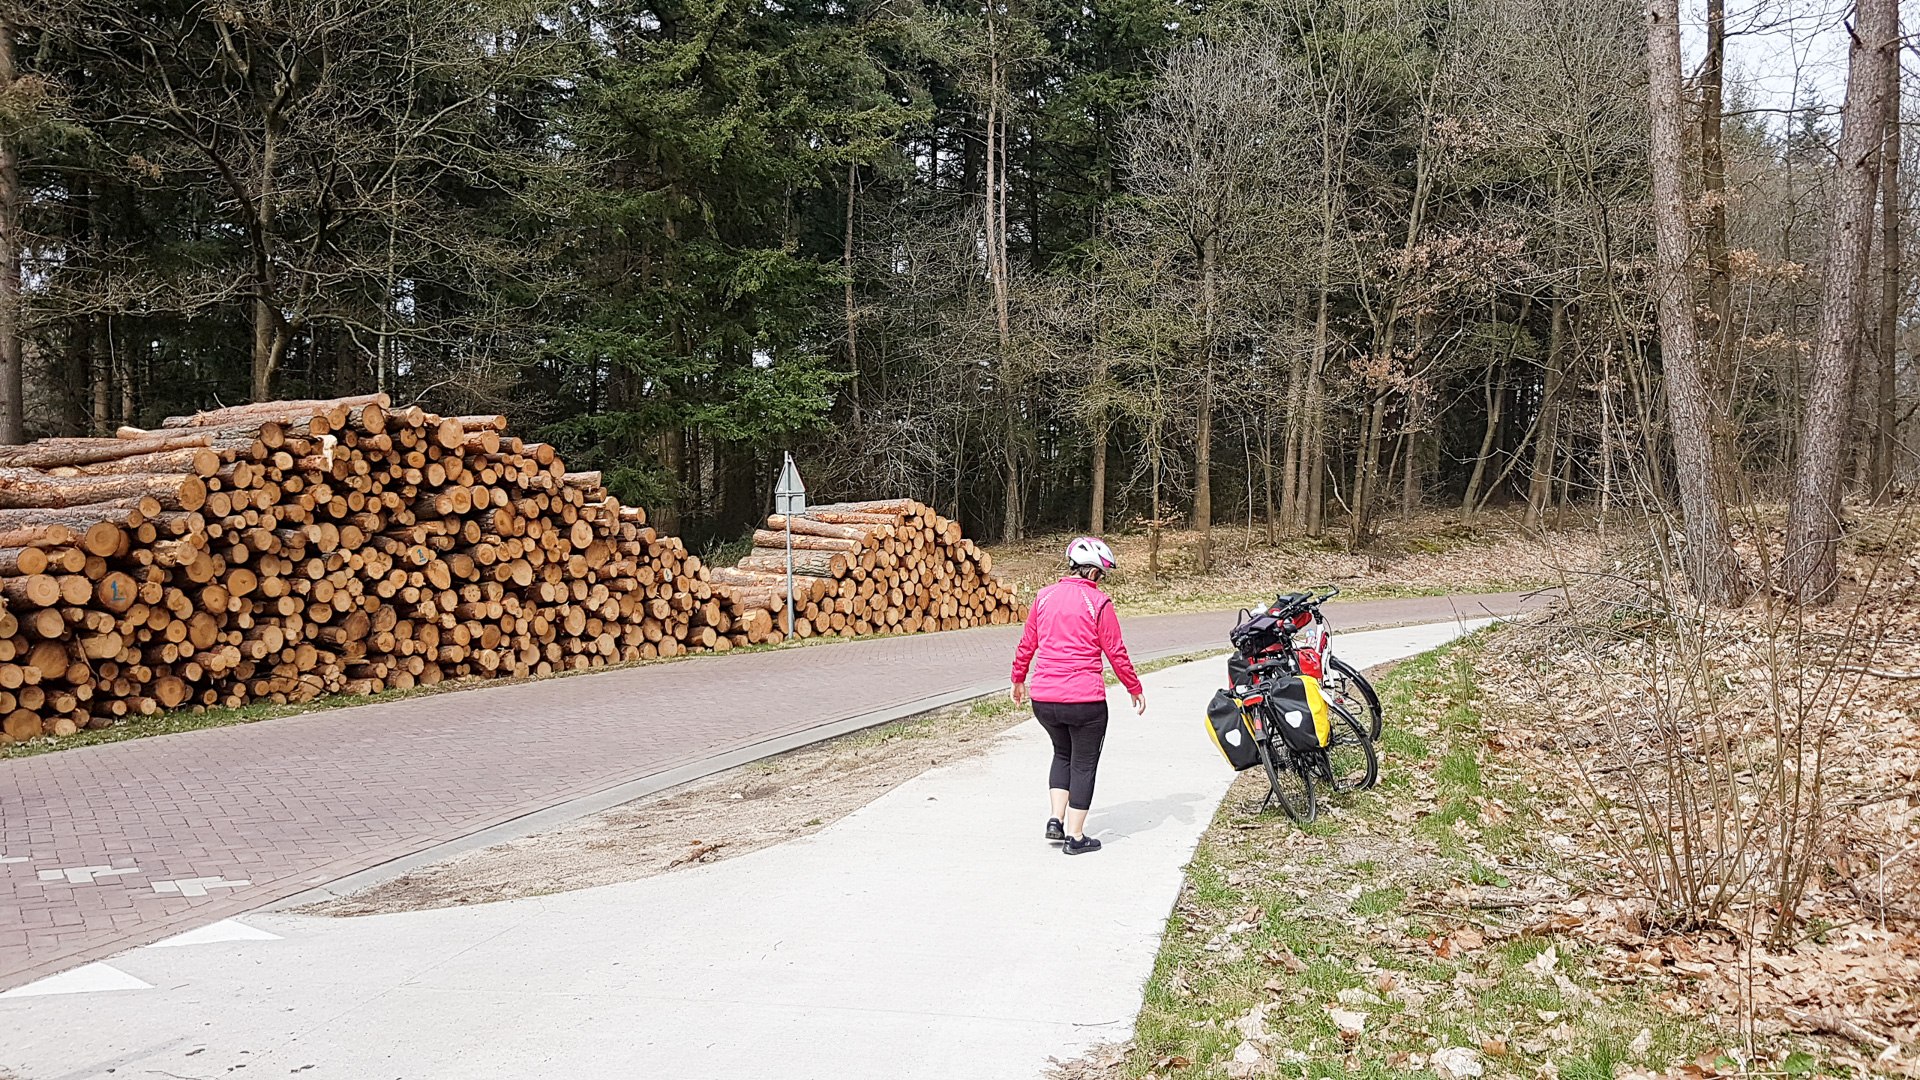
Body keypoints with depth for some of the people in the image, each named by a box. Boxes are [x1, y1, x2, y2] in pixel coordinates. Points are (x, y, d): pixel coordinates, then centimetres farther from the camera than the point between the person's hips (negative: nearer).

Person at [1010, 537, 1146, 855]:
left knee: (1062, 753, 26)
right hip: (1085, 700, -4)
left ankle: (1056, 819, 16)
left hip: (1043, 698, 5)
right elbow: (1116, 653, -4)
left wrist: (1018, 680, 26)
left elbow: (1026, 645, 12)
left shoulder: (1044, 596, 5)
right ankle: (1075, 836, 13)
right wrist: (1136, 689, 8)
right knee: (1083, 763, 10)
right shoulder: (1098, 602, -7)